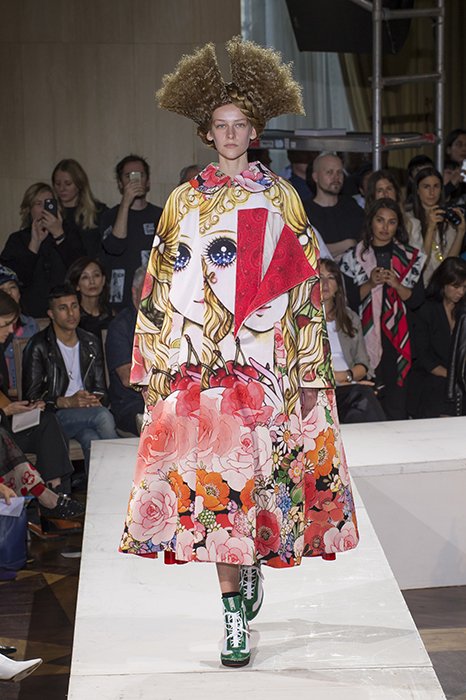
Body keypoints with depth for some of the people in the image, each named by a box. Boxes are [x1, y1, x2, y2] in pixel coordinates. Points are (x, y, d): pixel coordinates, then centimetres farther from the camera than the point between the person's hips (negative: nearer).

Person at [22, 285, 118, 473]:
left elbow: (100, 387, 20)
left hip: (88, 413, 4)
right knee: (103, 416, -31)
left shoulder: (90, 343, 18)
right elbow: (32, 397, -5)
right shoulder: (39, 346, 0)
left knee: (92, 440, -33)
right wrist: (68, 402, -17)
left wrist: (95, 400, -5)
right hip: (53, 416, -4)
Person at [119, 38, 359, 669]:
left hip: (266, 363, 0)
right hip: (200, 368, 0)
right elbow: (161, 290, 8)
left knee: (256, 473, 1)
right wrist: (158, 367, 2)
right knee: (213, 485, -5)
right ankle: (236, 620, -1)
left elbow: (304, 285, 5)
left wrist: (310, 372, 0)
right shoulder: (184, 201, 9)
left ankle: (256, 557, 32)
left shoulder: (281, 198, 7)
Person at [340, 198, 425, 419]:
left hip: (397, 338, 1)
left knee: (396, 399, -5)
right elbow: (348, 301, 2)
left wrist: (395, 284, -11)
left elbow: (417, 300, 5)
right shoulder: (354, 257, 7)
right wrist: (370, 284, -12)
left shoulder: (410, 257, 10)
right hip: (366, 337, -1)